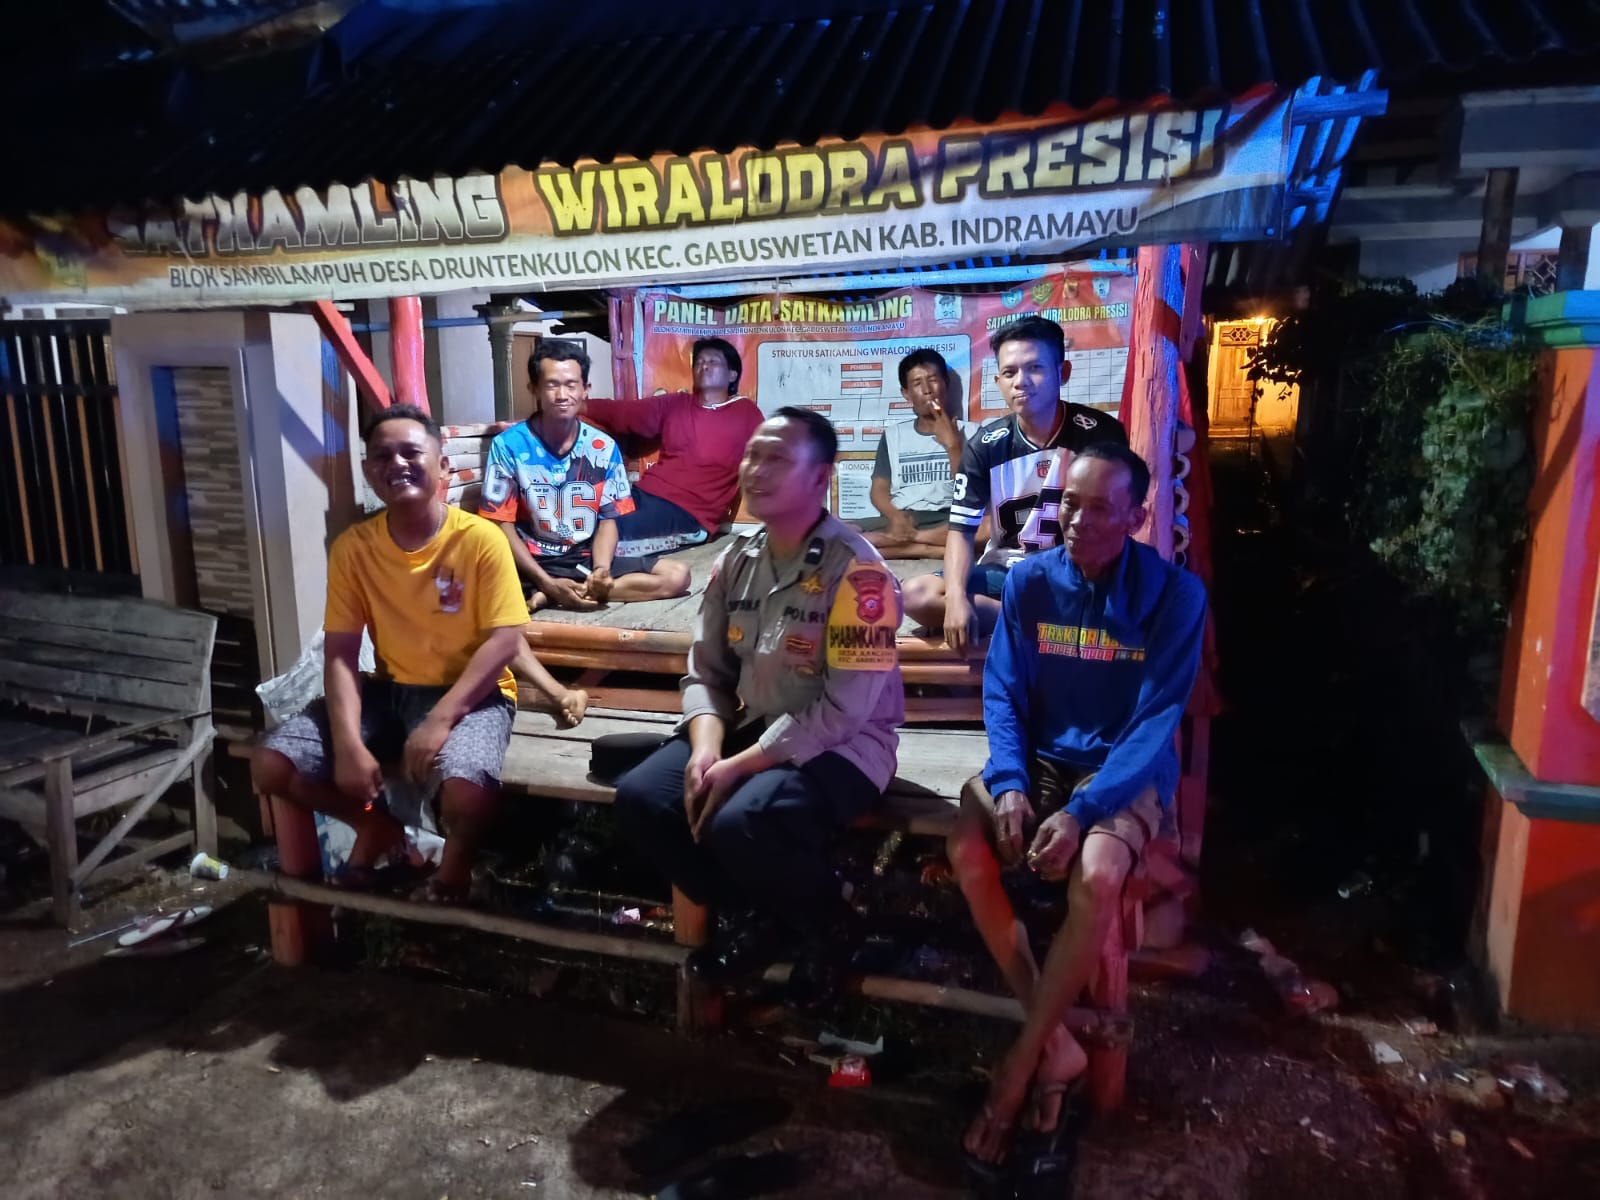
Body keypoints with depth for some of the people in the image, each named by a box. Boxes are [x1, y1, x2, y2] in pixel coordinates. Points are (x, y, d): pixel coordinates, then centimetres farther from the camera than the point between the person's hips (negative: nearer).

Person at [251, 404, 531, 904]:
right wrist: (348, 742, -19)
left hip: (470, 694, -4)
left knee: (467, 789, -34)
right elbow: (340, 653, -5)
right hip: (389, 690, 5)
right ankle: (376, 825, 18)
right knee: (271, 765, -10)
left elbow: (504, 641, -17)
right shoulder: (352, 547, -4)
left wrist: (440, 720, -26)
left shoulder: (480, 539, -15)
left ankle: (459, 847, 5)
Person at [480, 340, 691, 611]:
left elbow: (608, 519, 6)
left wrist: (601, 569, -16)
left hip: (587, 560, 6)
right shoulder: (508, 446, -6)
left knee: (677, 576, -15)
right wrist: (547, 582, -18)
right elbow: (502, 524, -6)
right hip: (534, 564, -6)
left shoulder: (603, 447, 4)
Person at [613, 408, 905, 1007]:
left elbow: (846, 709, -23)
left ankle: (827, 924, 3)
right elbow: (706, 672, 6)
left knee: (740, 823, -32)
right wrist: (705, 748, -15)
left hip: (842, 747, -7)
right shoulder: (735, 561, 4)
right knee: (640, 798, -11)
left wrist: (740, 767, -21)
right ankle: (770, 916, 10)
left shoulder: (855, 569, -19)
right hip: (752, 730, 7)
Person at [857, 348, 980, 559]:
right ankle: (934, 549, -24)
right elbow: (879, 490, 9)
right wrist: (896, 516, -12)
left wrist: (952, 445, -6)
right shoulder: (893, 435, 18)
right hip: (902, 520, 2)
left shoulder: (969, 431, 11)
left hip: (948, 521, -2)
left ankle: (897, 542, -24)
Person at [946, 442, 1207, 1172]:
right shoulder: (1028, 581, -2)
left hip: (1125, 773, -3)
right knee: (967, 852, -26)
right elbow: (1003, 693, -1)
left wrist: (1082, 809, -26)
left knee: (1097, 878, -34)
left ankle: (1020, 1062, -11)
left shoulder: (1174, 594, -10)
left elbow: (1155, 722, -14)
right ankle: (1056, 1044, -9)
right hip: (1040, 759, 3)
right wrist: (1009, 782, -19)